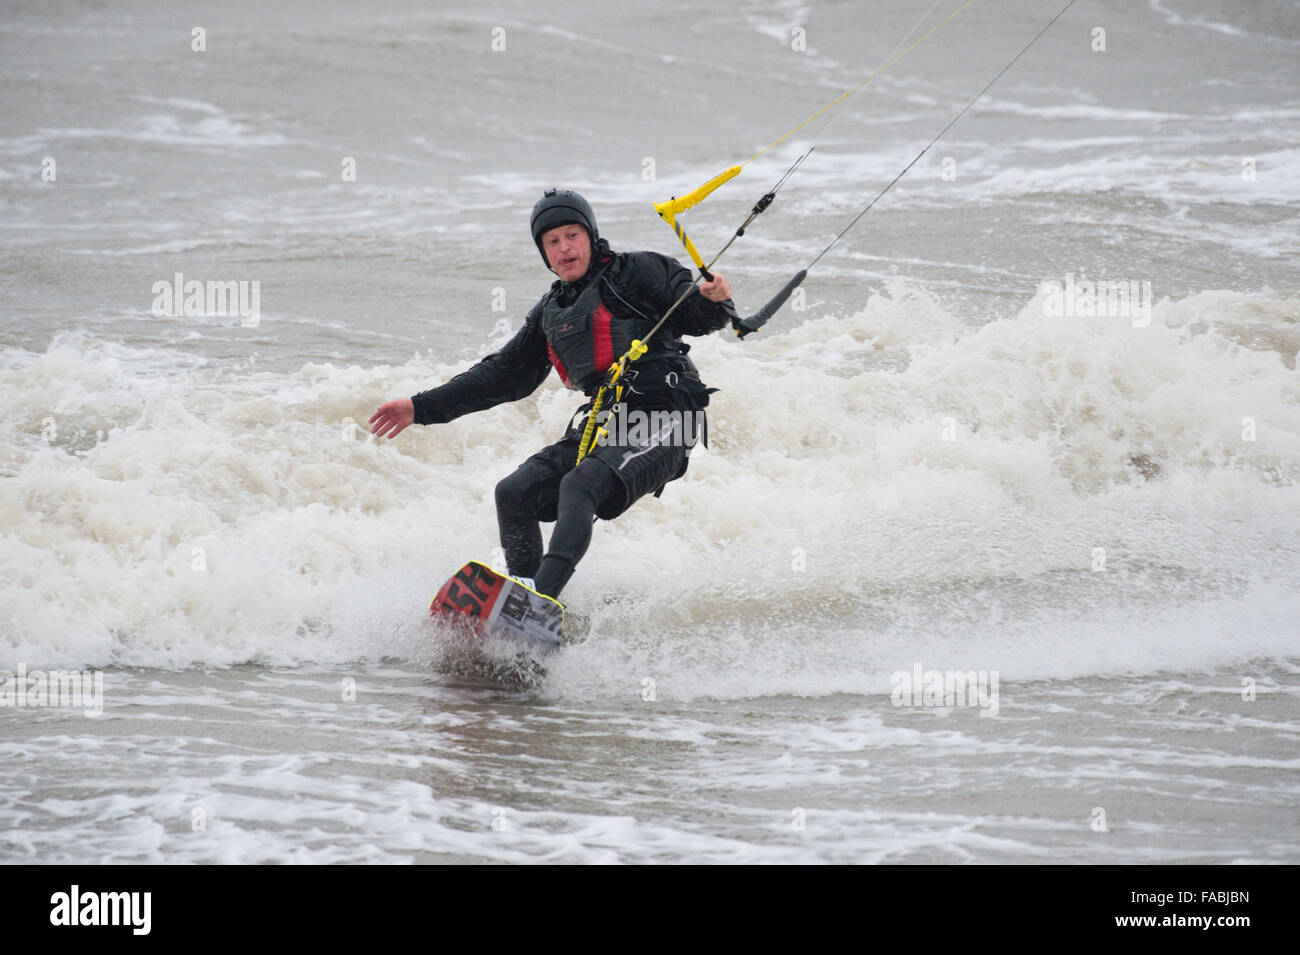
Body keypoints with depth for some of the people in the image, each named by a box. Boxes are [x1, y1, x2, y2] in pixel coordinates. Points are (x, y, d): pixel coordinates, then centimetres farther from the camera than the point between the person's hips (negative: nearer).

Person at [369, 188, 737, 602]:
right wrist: (423, 408, 25)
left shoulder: (636, 272, 4)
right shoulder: (551, 313, 23)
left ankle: (540, 599, -47)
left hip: (660, 423, -8)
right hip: (601, 425, 8)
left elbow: (695, 315, -3)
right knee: (514, 493, -6)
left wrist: (713, 299, -29)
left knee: (578, 486, -30)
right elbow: (504, 374, 28)